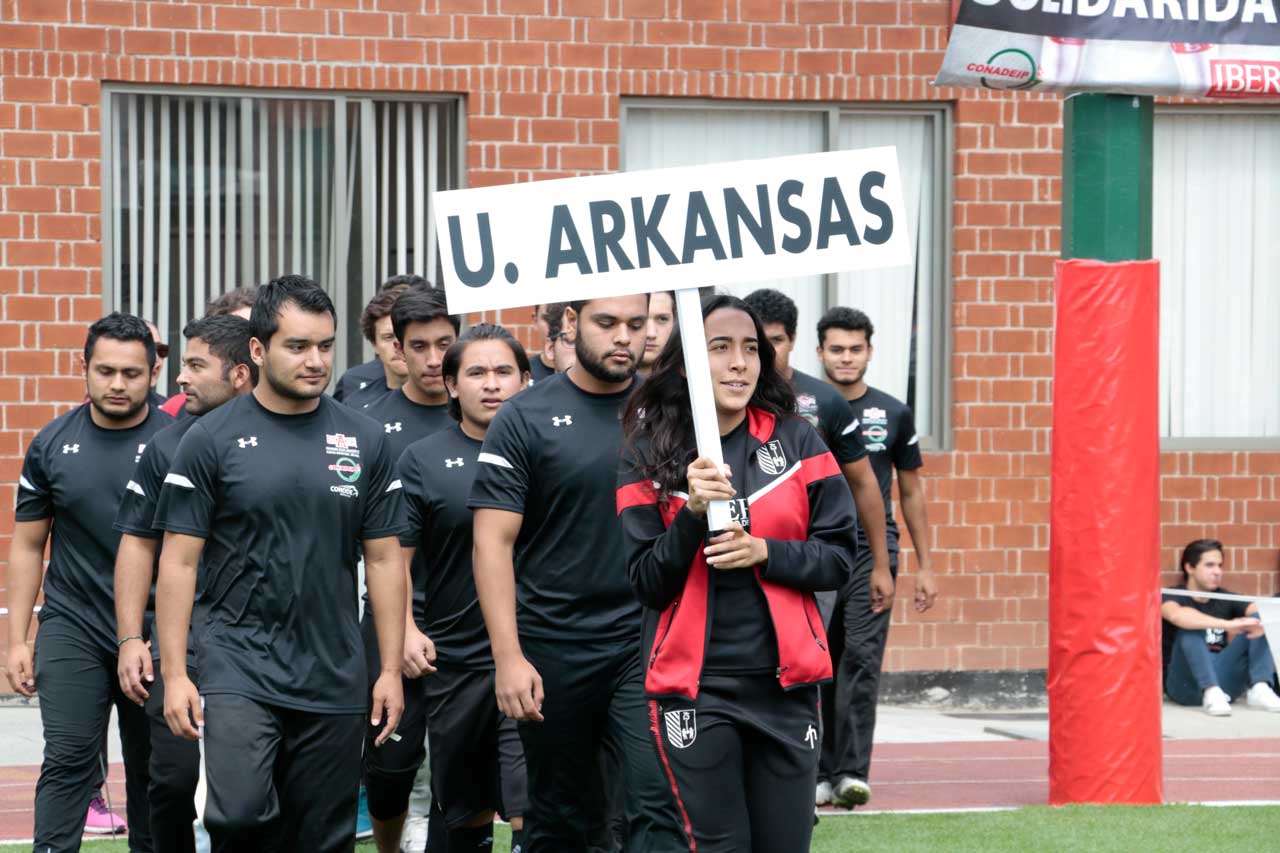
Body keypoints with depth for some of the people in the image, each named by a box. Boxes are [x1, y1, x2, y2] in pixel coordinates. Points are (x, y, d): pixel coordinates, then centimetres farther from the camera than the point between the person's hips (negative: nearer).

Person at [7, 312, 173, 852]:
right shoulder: (53, 444, 4)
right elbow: (28, 546, 9)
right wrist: (17, 640, 4)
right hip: (73, 630, 1)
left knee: (153, 768, 8)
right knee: (67, 761, -10)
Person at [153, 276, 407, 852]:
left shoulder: (364, 441, 7)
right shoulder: (212, 439, -1)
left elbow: (384, 560, 10)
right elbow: (179, 561, -1)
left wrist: (391, 670, 5)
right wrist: (174, 673, -7)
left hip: (334, 676, 3)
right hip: (238, 668, -3)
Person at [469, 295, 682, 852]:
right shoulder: (526, 419, -2)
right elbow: (494, 539, -6)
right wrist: (508, 656, -13)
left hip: (650, 642, 1)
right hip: (553, 649, -1)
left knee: (659, 807, -12)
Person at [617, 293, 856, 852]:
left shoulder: (798, 442, 3)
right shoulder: (649, 455, 1)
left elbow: (839, 558, 3)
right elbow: (647, 585, -2)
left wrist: (764, 552, -13)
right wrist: (693, 514, -16)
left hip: (785, 684, 2)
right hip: (695, 686, -2)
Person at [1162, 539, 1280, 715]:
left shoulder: (1226, 600, 12)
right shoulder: (1172, 597, -2)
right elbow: (1177, 615, -28)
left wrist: (1263, 622, -31)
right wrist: (1228, 625, -38)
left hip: (1223, 680, 4)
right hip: (1186, 685, -4)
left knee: (1258, 618, -9)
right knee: (1191, 628, -27)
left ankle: (1259, 689, -27)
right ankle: (1211, 694, -39)